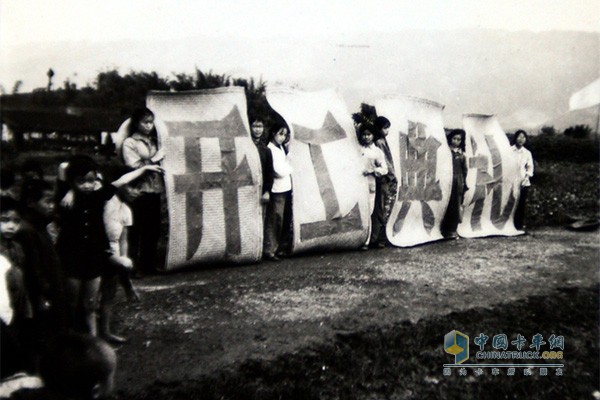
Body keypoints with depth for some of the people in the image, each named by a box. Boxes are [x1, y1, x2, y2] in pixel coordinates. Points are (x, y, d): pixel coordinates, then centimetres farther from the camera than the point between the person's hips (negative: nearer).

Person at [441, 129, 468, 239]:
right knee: (446, 205, -4)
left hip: (458, 183, 4)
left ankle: (452, 230, 14)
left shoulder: (461, 154, 11)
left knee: (456, 205, 6)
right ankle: (445, 230, 3)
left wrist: (464, 183, 9)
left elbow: (464, 170, 14)